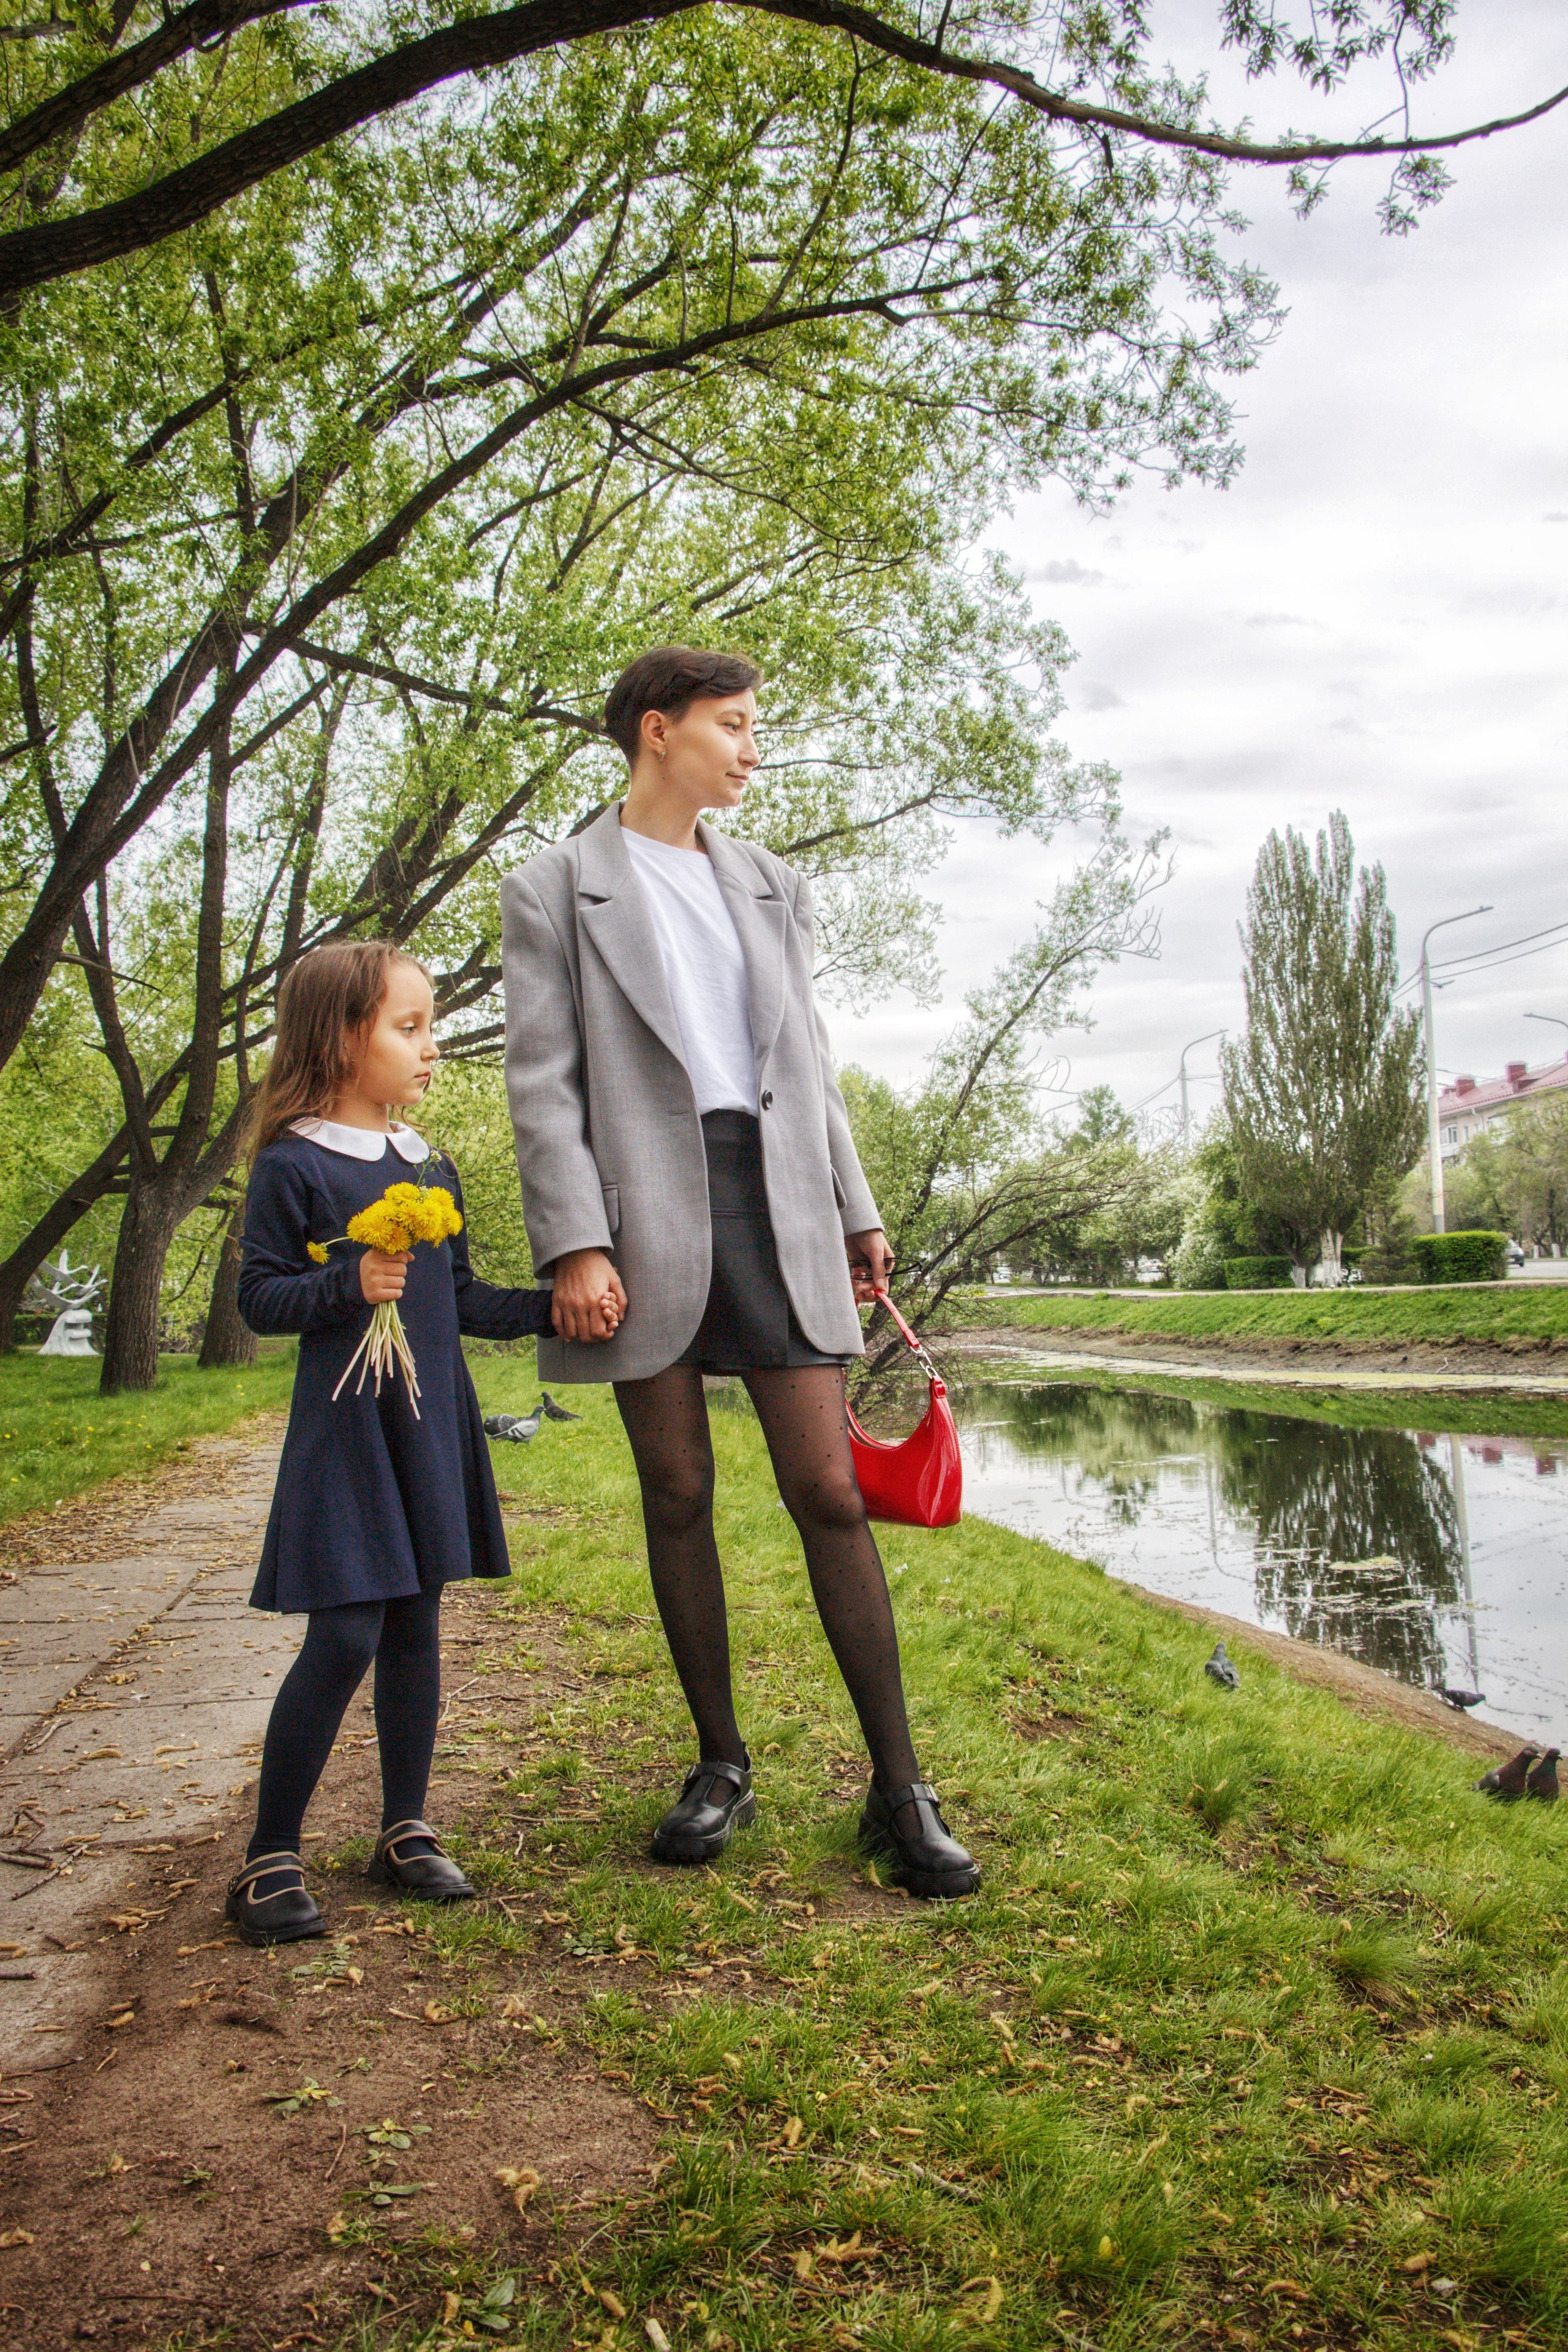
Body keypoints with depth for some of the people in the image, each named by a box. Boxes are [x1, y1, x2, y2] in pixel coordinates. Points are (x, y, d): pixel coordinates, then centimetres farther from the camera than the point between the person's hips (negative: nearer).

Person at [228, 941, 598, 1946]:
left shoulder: (431, 1166, 11)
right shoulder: (294, 1166, -7)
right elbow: (260, 1295, -8)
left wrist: (552, 1307, 2)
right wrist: (351, 1282, -23)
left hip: (430, 1425, 6)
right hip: (345, 1427, -6)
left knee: (417, 1625, 11)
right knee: (346, 1635, -8)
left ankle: (405, 1828, 25)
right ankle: (270, 1856, 8)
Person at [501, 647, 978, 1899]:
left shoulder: (772, 884, 19)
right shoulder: (554, 890, 6)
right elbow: (543, 1082, -3)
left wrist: (857, 1212, 15)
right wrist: (574, 1244, -13)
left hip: (775, 1200, 3)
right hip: (645, 1209, -2)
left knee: (830, 1490, -2)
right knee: (678, 1495, 5)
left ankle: (900, 1787, 5)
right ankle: (722, 1762, 21)